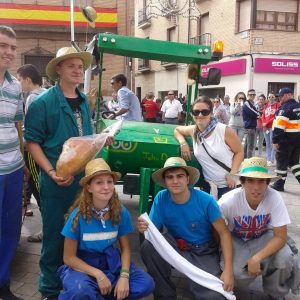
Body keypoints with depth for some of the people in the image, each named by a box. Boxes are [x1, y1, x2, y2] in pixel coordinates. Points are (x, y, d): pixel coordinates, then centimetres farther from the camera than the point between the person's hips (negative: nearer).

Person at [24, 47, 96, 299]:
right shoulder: (43, 102, -11)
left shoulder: (83, 101, 9)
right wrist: (51, 172, -20)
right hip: (57, 179, -6)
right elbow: (32, 141, -12)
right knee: (55, 233, 5)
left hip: (84, 175, 6)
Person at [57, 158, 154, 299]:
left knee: (146, 284, -16)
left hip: (110, 262, 4)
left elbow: (125, 248, 0)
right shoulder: (78, 215, -18)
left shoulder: (121, 212, -10)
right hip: (81, 264, -3)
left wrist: (124, 276, -16)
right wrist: (98, 274, -21)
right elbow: (69, 257, -12)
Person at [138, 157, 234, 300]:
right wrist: (145, 228, -34)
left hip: (203, 253, -2)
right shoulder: (161, 198, -13)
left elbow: (224, 233, -12)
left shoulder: (206, 200, -19)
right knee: (148, 246, -26)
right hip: (176, 248, 3)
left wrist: (228, 270, -20)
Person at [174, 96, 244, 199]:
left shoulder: (224, 130, -16)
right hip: (209, 184, 4)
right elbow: (177, 130, 16)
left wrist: (232, 174, -16)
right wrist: (183, 143, -4)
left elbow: (239, 152, -7)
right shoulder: (193, 130, -4)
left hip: (229, 184, -4)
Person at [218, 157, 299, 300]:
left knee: (284, 258, -26)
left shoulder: (274, 198, -28)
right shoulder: (228, 202, -30)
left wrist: (257, 258, -31)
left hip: (263, 237, 2)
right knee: (237, 273, -27)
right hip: (236, 240, -1)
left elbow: (280, 237, -20)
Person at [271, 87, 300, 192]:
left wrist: (275, 140, -19)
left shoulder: (285, 107, -16)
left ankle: (279, 184, 11)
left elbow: (279, 125, -22)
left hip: (287, 139, -8)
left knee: (282, 161, 3)